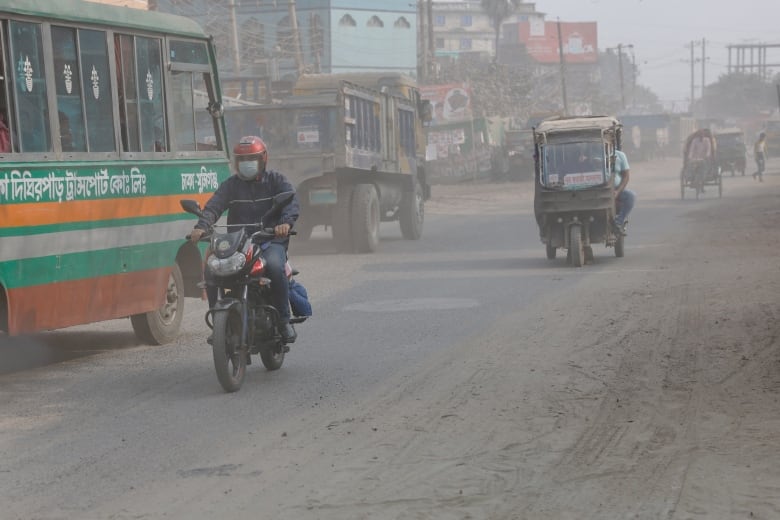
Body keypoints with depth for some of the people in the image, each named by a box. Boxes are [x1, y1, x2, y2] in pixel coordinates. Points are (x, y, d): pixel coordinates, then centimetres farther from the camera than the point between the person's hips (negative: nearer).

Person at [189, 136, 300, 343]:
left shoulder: (276, 180, 9)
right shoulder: (231, 184, 13)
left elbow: (291, 202, -9)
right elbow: (213, 206, -3)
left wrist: (286, 222, -33)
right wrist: (202, 226, -25)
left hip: (270, 240, -3)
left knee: (274, 266, -36)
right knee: (211, 270, -22)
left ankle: (284, 320, -22)